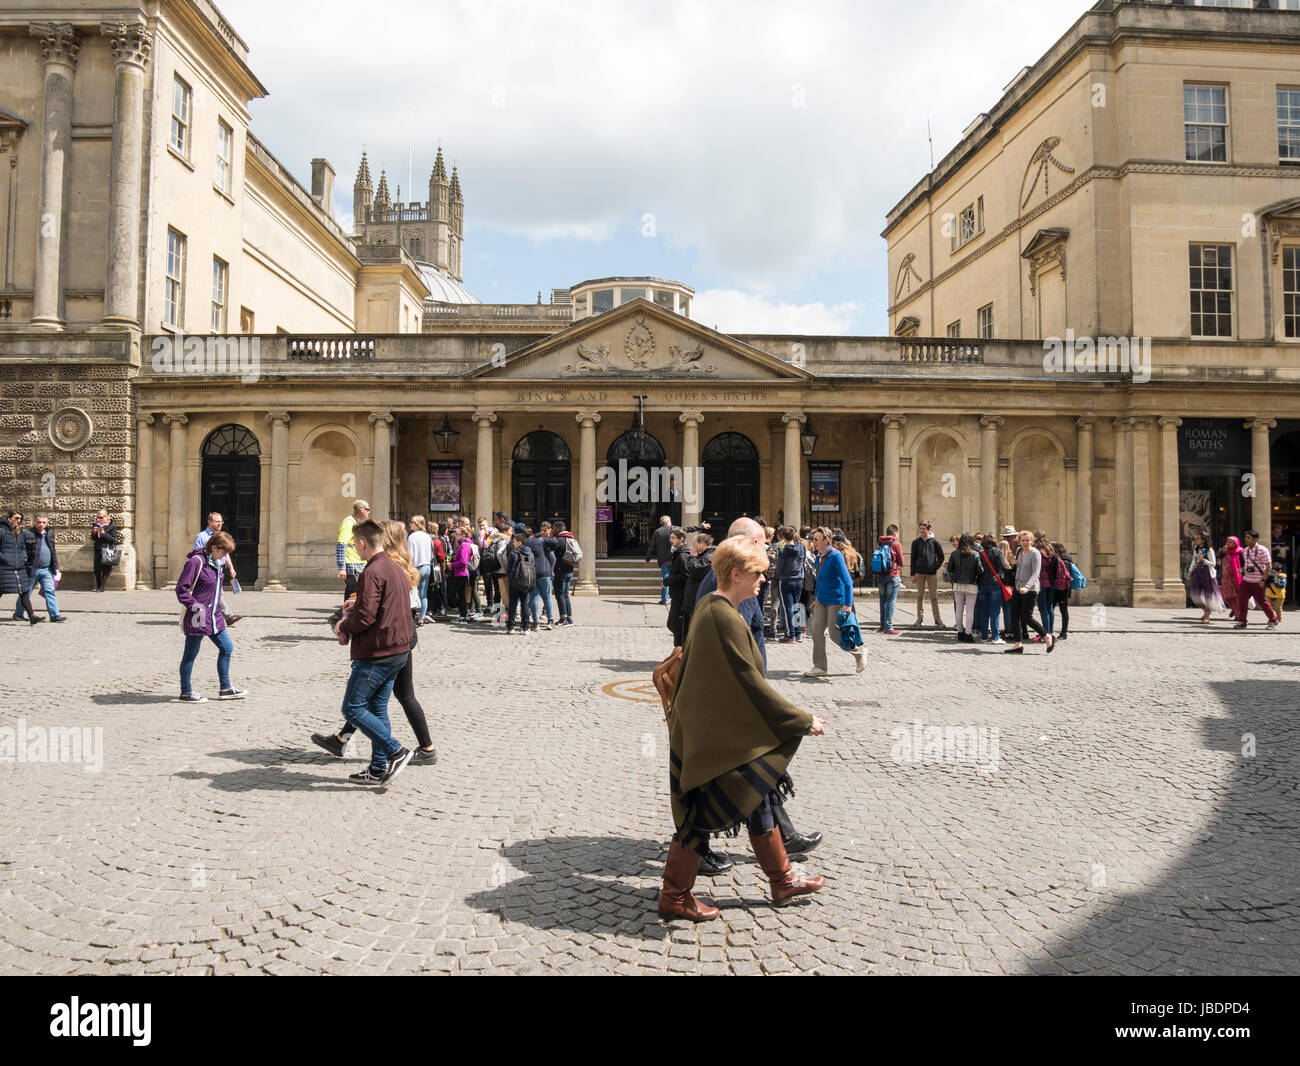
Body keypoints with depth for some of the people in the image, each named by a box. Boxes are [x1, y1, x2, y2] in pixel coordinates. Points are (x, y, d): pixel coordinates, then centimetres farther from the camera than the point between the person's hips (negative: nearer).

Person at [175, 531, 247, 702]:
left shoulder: (215, 563, 12)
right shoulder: (196, 561, -16)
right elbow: (181, 589, -18)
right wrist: (195, 606, -20)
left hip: (214, 617, 9)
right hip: (197, 618, -9)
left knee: (227, 648, 10)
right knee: (191, 654, 3)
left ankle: (225, 688, 20)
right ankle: (186, 693, 15)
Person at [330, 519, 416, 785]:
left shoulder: (371, 572, -16)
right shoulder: (397, 569, 13)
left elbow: (365, 617, -22)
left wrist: (343, 627, -3)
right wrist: (356, 607, 19)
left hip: (376, 653, -9)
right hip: (399, 650, 9)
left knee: (353, 708, -1)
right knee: (377, 708, 14)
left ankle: (396, 751, -5)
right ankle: (379, 769, 16)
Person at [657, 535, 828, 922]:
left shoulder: (709, 606, 5)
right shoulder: (726, 619, -25)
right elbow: (750, 683, -24)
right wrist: (802, 720, -15)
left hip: (717, 730, 10)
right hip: (716, 738, -10)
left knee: (759, 801, 19)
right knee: (703, 815, 3)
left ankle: (783, 880, 33)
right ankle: (674, 897, 19)